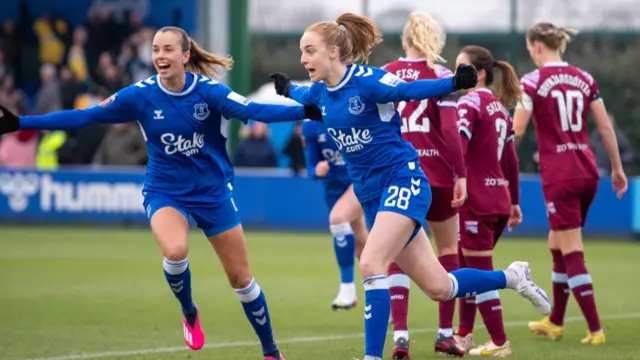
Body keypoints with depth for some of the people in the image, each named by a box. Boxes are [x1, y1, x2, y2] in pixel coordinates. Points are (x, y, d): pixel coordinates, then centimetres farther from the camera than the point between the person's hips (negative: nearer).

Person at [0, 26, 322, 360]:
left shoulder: (209, 90, -14)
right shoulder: (141, 95, -11)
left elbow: (253, 110, -25)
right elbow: (84, 116, -8)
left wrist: (305, 111, -40)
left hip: (212, 192, 0)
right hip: (165, 192, 0)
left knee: (241, 278, 5)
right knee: (175, 251, -32)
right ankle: (189, 313, -1)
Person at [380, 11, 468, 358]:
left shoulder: (384, 74, 4)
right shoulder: (439, 74, -3)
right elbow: (449, 130, -11)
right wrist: (461, 175, -9)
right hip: (435, 174, -2)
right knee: (448, 248, 15)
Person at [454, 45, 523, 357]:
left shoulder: (470, 103, -10)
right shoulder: (500, 108, 15)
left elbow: (458, 150, -23)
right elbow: (511, 161, 18)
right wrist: (514, 202, 24)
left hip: (476, 200, -8)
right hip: (499, 199, 8)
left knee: (479, 272, -1)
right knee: (467, 267, 18)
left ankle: (499, 343, 2)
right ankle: (464, 336, 22)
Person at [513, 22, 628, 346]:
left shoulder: (533, 82, -8)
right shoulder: (584, 79, 7)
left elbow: (516, 132, -10)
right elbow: (605, 128, 8)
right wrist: (617, 168, 17)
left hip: (558, 174, -6)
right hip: (587, 171, 6)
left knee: (571, 252, -3)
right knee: (557, 245, 20)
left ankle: (595, 329, -7)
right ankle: (555, 322, 29)